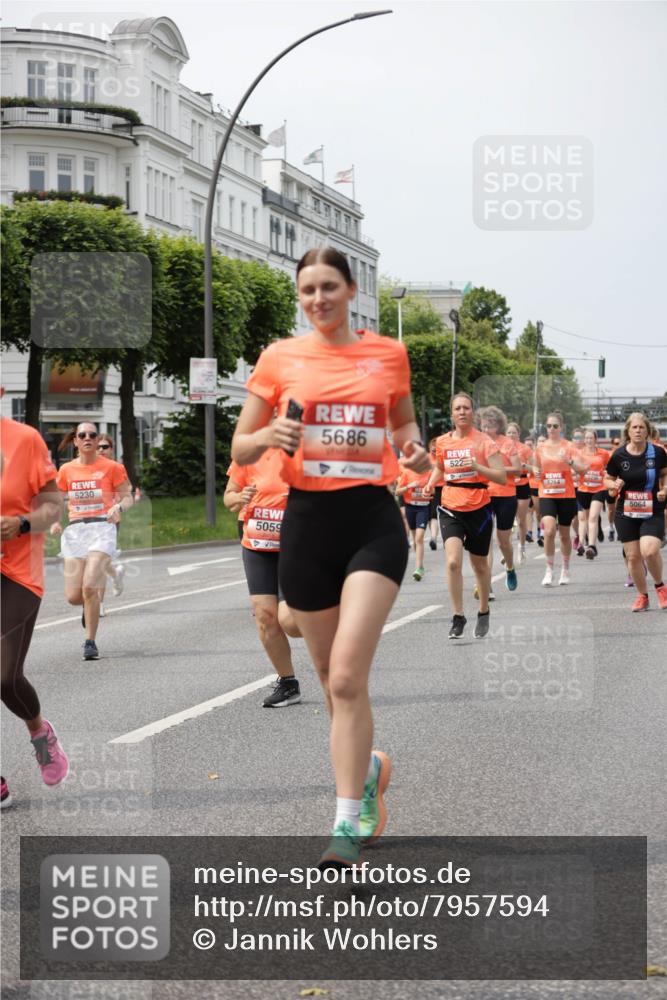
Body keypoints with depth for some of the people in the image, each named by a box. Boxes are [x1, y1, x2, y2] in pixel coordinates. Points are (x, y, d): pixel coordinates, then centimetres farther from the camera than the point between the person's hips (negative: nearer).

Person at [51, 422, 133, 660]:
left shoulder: (111, 467, 1)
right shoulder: (66, 470, 10)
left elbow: (127, 497, 4)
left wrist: (118, 507, -18)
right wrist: (55, 521, 1)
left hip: (102, 528, -3)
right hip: (75, 531, 3)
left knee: (90, 587, -19)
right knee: (73, 596, -2)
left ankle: (91, 642, -3)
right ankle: (91, 606, 36)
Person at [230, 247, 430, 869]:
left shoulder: (387, 354, 6)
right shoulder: (280, 358, 4)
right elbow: (239, 451, 6)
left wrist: (413, 448, 0)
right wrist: (269, 435, -15)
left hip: (373, 520, -2)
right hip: (308, 520, 2)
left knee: (346, 677, -15)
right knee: (332, 677, 11)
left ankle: (347, 825, -8)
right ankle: (368, 767, 40)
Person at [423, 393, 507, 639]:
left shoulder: (484, 441, -7)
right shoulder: (442, 442, 4)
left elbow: (502, 477, -12)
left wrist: (476, 466, -25)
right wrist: (430, 484, 6)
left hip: (479, 509, -2)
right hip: (451, 509, 2)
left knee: (479, 565, 12)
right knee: (453, 562, -17)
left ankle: (483, 613, 34)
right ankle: (458, 617, -6)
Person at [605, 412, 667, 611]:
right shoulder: (619, 455, -5)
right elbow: (608, 479, 8)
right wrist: (614, 485, -14)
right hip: (626, 513, 2)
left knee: (650, 550, -21)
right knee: (633, 556, 4)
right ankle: (642, 595, 24)